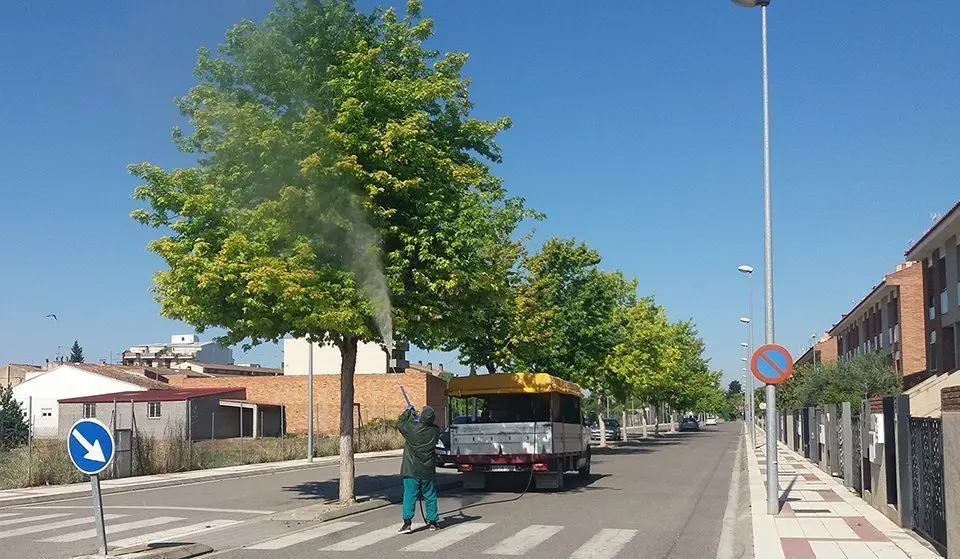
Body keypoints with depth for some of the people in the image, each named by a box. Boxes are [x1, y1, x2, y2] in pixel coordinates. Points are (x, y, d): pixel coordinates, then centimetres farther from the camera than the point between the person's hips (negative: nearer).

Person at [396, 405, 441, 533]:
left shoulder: (412, 428, -14)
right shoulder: (435, 431, -5)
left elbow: (399, 423, 4)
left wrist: (408, 412, 18)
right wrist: (418, 421, 26)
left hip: (411, 470, -2)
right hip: (428, 471, 2)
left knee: (409, 496, 0)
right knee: (430, 496, 13)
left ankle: (407, 523, -7)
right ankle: (432, 521, 20)